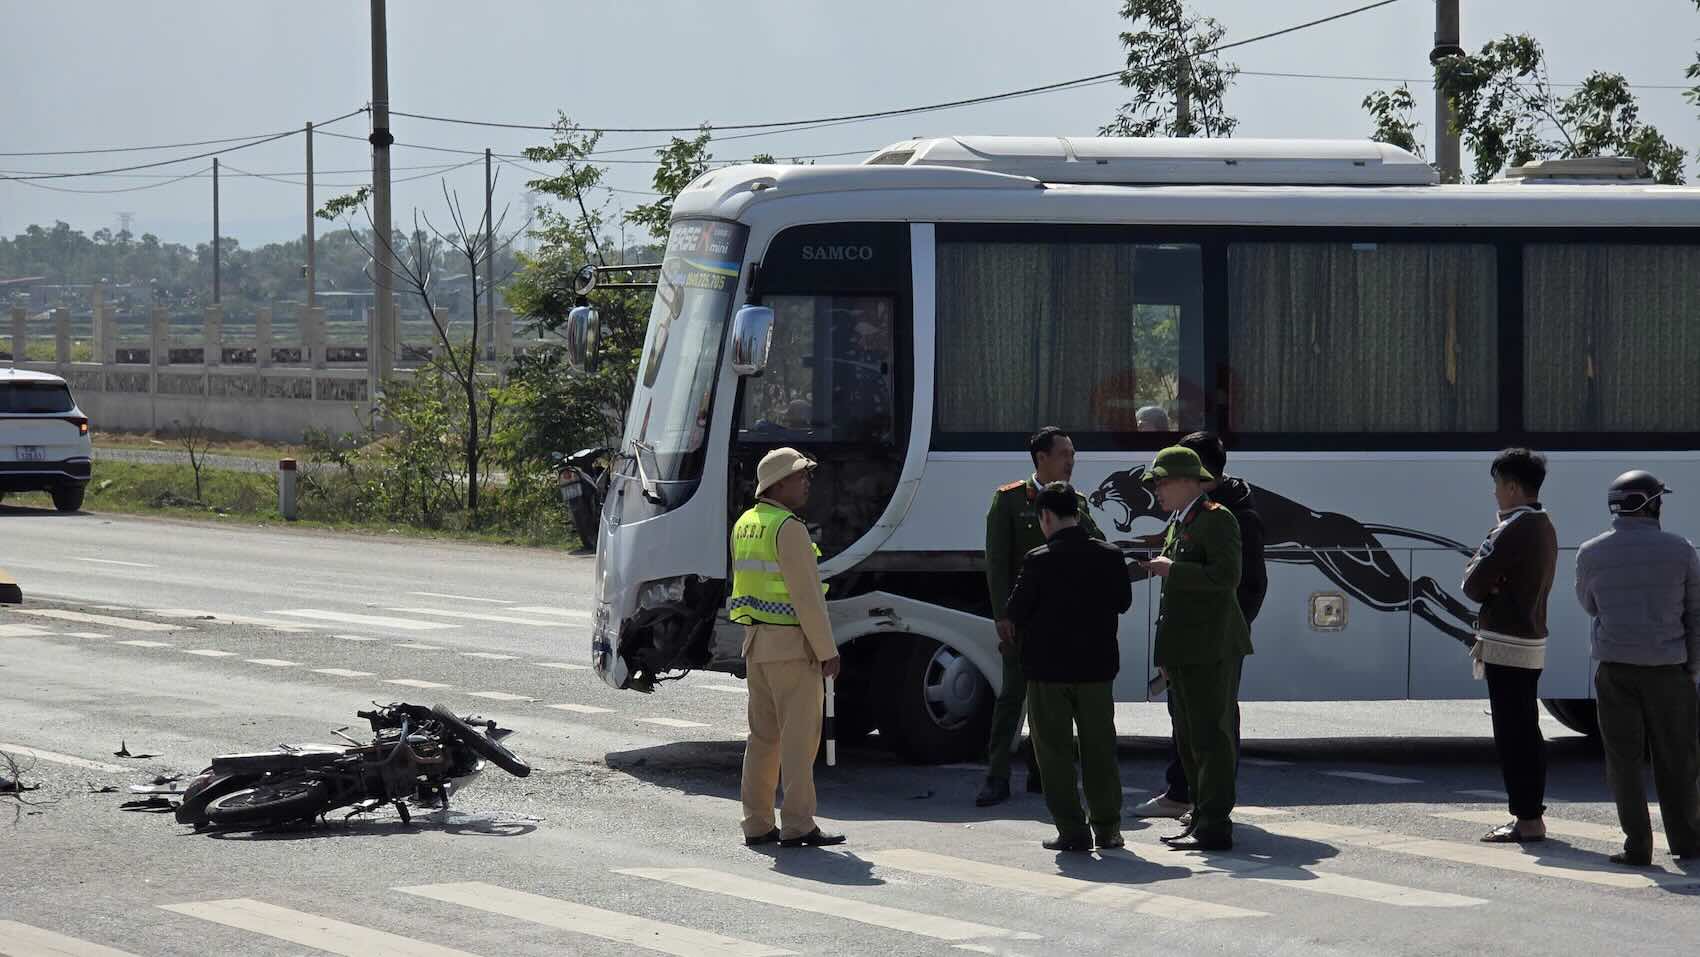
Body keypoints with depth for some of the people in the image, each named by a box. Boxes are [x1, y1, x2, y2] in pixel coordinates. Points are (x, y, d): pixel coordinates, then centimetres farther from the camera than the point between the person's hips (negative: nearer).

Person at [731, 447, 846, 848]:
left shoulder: (744, 525, 12)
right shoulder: (788, 528, -16)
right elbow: (807, 596, -18)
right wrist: (827, 651, -13)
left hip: (756, 642, 9)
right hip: (791, 644, -9)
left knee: (763, 735, 12)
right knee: (799, 736, -5)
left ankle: (757, 824, 14)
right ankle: (797, 826, -5)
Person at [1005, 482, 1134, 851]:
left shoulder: (1039, 561, -14)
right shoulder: (1109, 556, -3)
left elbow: (1016, 612, -10)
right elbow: (1123, 601, 9)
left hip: (1048, 668, -4)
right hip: (1096, 667, 4)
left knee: (1055, 751, 5)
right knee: (1099, 748, 14)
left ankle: (1072, 830, 1)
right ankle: (1107, 827, 16)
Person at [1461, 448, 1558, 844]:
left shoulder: (1514, 530, -18)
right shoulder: (1543, 526, 14)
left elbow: (1474, 584, -16)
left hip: (1507, 647, -10)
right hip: (1532, 640, 10)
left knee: (1512, 733, -6)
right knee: (1526, 731, 15)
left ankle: (1527, 819, -6)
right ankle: (1531, 815, 20)